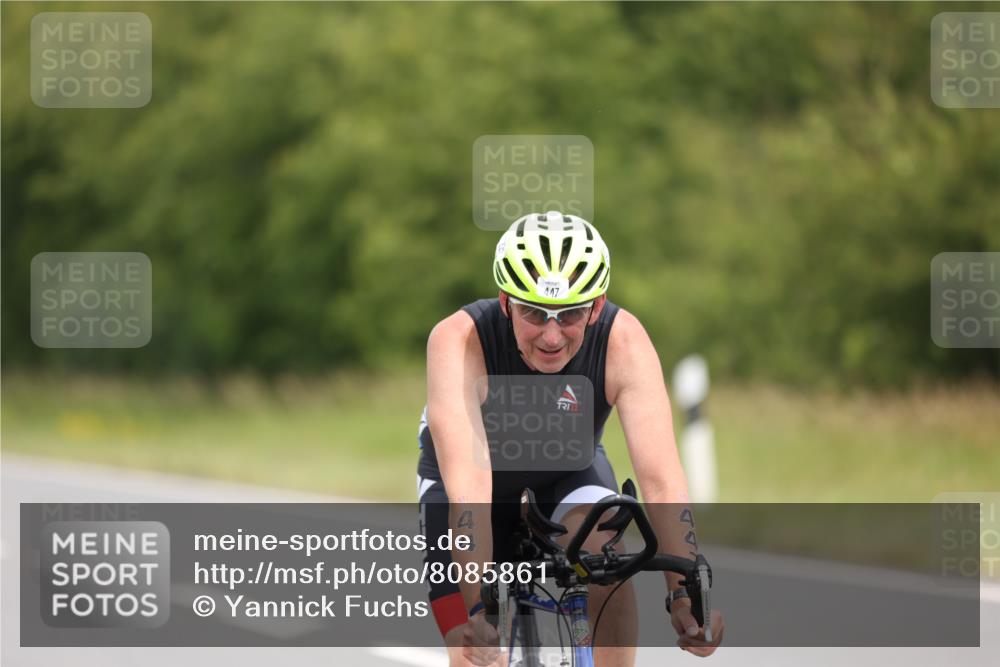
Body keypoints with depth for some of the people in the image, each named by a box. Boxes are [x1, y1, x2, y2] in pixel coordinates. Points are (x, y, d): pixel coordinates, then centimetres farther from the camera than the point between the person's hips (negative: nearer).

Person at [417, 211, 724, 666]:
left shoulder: (624, 342, -31)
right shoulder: (458, 341, -36)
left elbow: (659, 475, -37)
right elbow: (469, 482, -45)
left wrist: (685, 596, -49)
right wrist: (478, 606, -56)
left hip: (568, 474, 1)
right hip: (459, 485, -1)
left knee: (604, 550, -30)